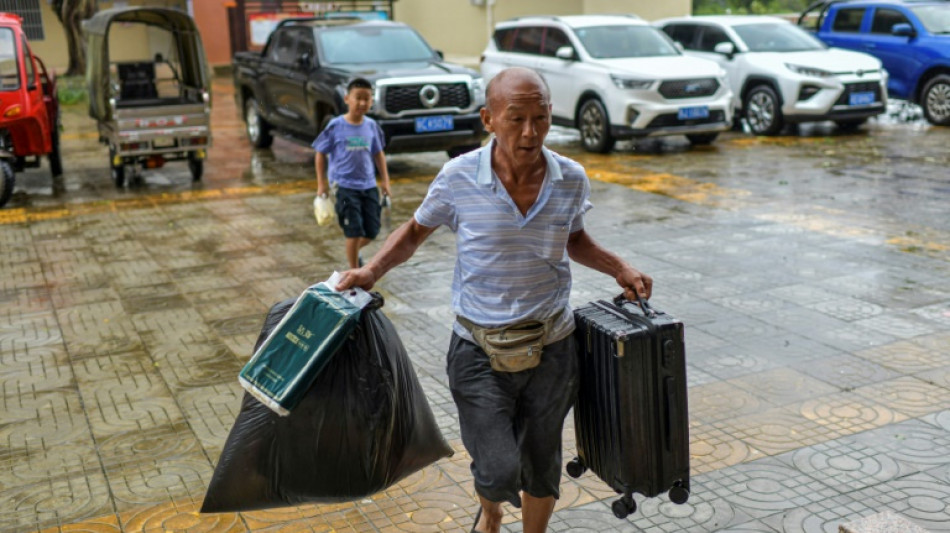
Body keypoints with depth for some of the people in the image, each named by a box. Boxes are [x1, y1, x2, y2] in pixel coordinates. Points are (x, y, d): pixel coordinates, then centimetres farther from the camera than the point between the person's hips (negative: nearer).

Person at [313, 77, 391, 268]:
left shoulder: (371, 126, 3)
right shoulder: (336, 126, -8)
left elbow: (378, 154, 14)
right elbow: (320, 154, -1)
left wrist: (385, 180, 10)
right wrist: (322, 184, -4)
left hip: (369, 186, 4)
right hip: (344, 186, -4)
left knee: (372, 231, 8)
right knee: (354, 231, -5)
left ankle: (354, 251, 38)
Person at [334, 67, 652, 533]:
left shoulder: (571, 180, -5)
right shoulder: (458, 178, -13)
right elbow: (416, 230, 5)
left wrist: (619, 268, 1)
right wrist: (372, 270, -10)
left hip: (551, 346, 3)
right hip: (479, 351, -2)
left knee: (541, 467, 16)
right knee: (499, 472, -8)